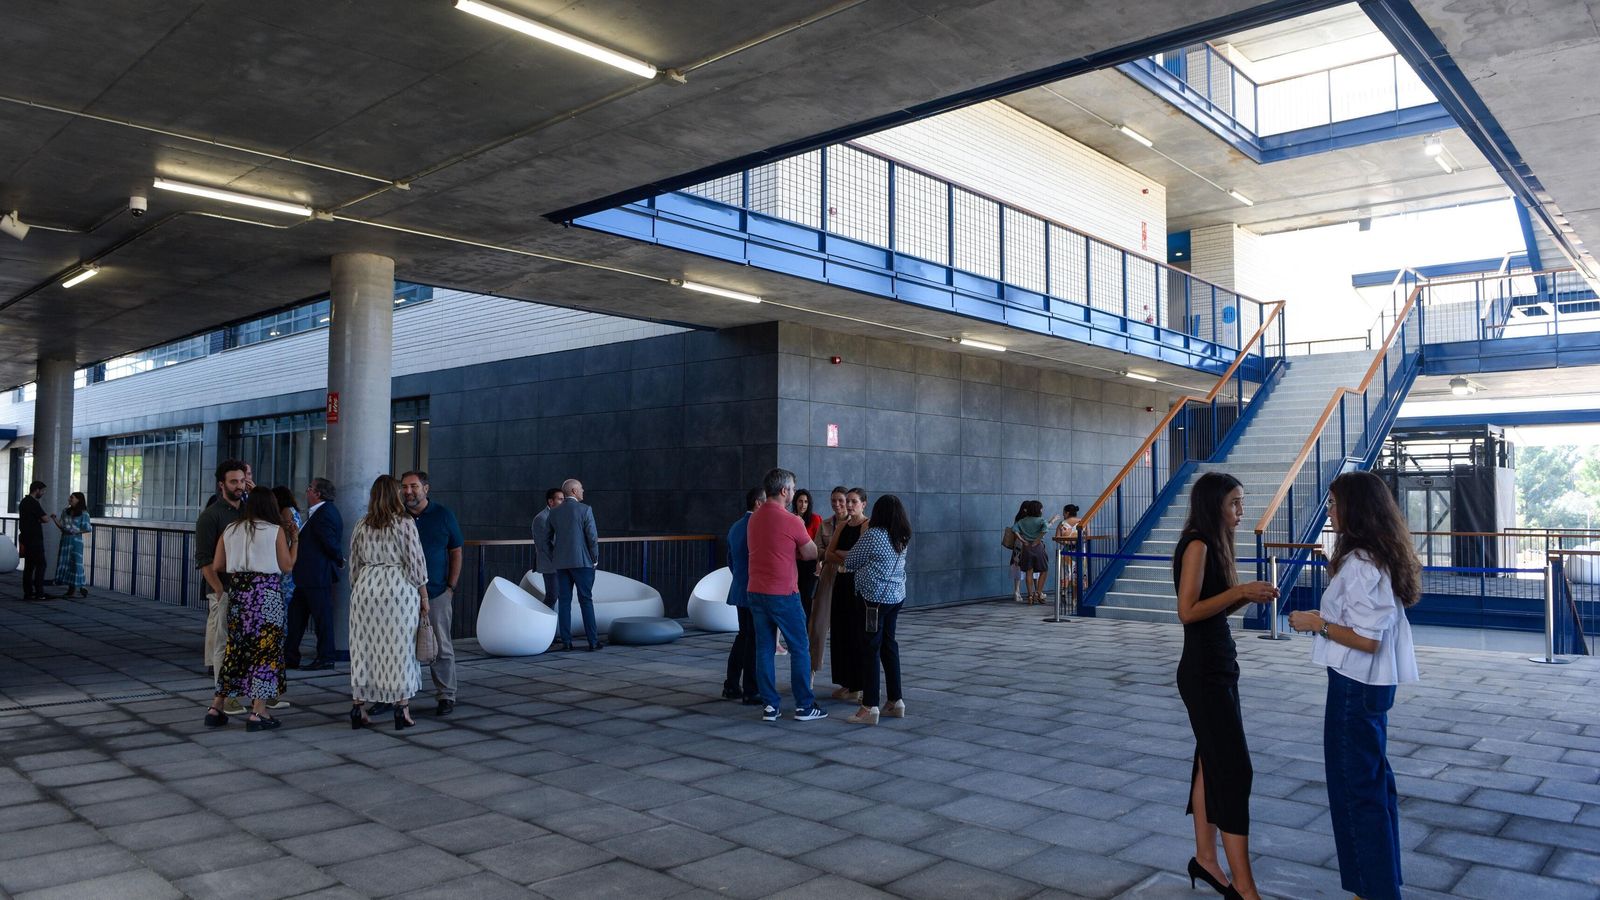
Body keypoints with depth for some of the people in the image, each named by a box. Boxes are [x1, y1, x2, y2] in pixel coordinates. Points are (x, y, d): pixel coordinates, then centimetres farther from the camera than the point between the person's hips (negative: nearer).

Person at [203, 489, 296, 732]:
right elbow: (287, 566, 0)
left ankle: (215, 708, 17)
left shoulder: (230, 530, 9)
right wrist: (294, 540, 11)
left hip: (237, 594, 5)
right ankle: (258, 713, 1)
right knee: (266, 650, 1)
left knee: (234, 649, 14)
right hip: (267, 594, -4)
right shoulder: (276, 531, -2)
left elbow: (216, 566, 9)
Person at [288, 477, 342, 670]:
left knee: (322, 616, -2)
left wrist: (338, 560, -6)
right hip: (308, 576, 11)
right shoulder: (318, 512, 16)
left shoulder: (325, 513, -17)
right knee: (295, 616, 14)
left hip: (318, 575, -11)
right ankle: (290, 657, 21)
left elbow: (331, 542, -21)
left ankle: (325, 658, 6)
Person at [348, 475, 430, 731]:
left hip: (366, 587, 4)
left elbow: (354, 564, 13)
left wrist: (356, 591, 23)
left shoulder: (361, 526, 8)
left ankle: (357, 707, 12)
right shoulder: (405, 524, -6)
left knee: (364, 646, 10)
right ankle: (402, 710, 3)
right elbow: (416, 563, -7)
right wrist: (424, 597, 0)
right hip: (399, 589, -4)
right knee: (399, 648, 1)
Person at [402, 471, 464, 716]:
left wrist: (451, 587, -3)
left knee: (440, 648, 2)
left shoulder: (443, 514, 1)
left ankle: (446, 697, 8)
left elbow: (456, 552, 4)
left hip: (436, 593, -2)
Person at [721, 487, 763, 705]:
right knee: (755, 641, -2)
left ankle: (731, 686, 21)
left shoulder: (735, 527, 12)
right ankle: (751, 692, 2)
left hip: (740, 590, 9)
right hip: (756, 592, -9)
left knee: (743, 636, 18)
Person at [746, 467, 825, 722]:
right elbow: (811, 553, -1)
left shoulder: (754, 518, 9)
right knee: (800, 649, 5)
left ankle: (769, 706, 11)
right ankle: (804, 706, 9)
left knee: (764, 650, 9)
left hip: (756, 593, 7)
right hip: (783, 594, -6)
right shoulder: (790, 521, -13)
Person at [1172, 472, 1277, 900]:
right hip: (1204, 673, -9)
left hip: (1220, 668, 9)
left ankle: (1205, 858, 25)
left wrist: (1248, 596, -1)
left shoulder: (1215, 544, 12)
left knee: (1211, 762, 14)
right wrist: (1239, 591, -22)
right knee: (1234, 768, -7)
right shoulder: (1197, 545, -15)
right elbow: (1188, 611, -20)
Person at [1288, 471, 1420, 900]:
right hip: (1373, 682, 10)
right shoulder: (1381, 556, 8)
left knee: (1356, 788, 2)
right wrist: (1325, 619, 12)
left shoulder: (1359, 564, -23)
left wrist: (1317, 624, -14)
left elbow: (1367, 639, -24)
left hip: (1355, 687, -10)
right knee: (1375, 781, 20)